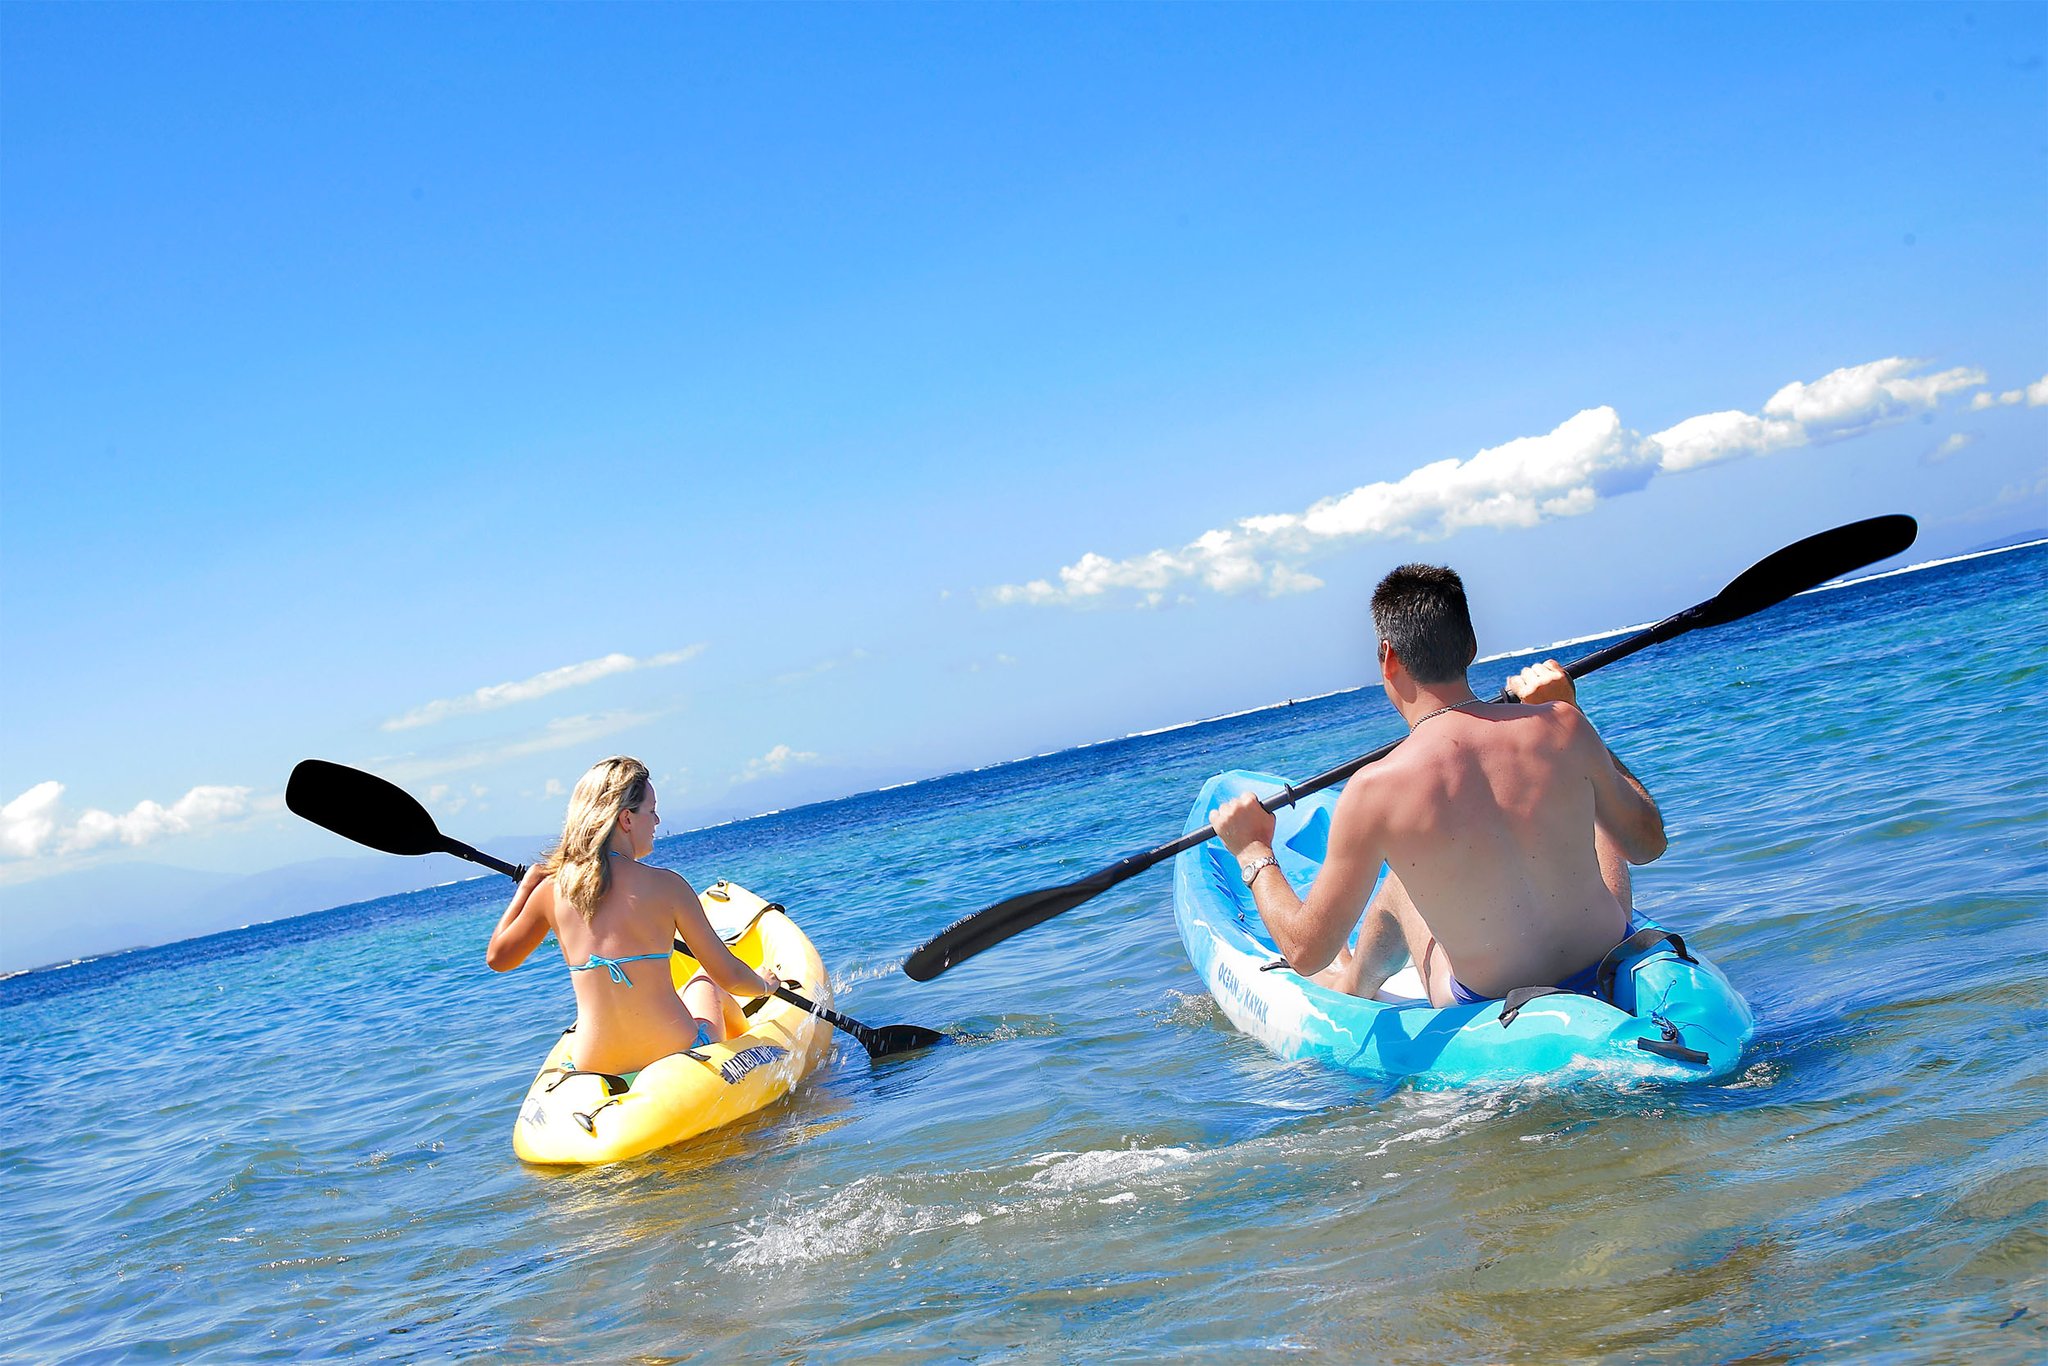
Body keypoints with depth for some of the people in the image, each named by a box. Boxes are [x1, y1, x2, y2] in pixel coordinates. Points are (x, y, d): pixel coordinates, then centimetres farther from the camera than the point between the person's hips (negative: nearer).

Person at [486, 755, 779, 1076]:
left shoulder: (551, 890, -2)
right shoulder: (666, 885, -11)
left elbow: (498, 958, 16)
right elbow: (729, 976, -4)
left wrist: (526, 886, 26)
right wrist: (765, 985, 18)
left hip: (596, 1071, 3)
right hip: (679, 1059, -3)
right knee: (705, 981, 31)